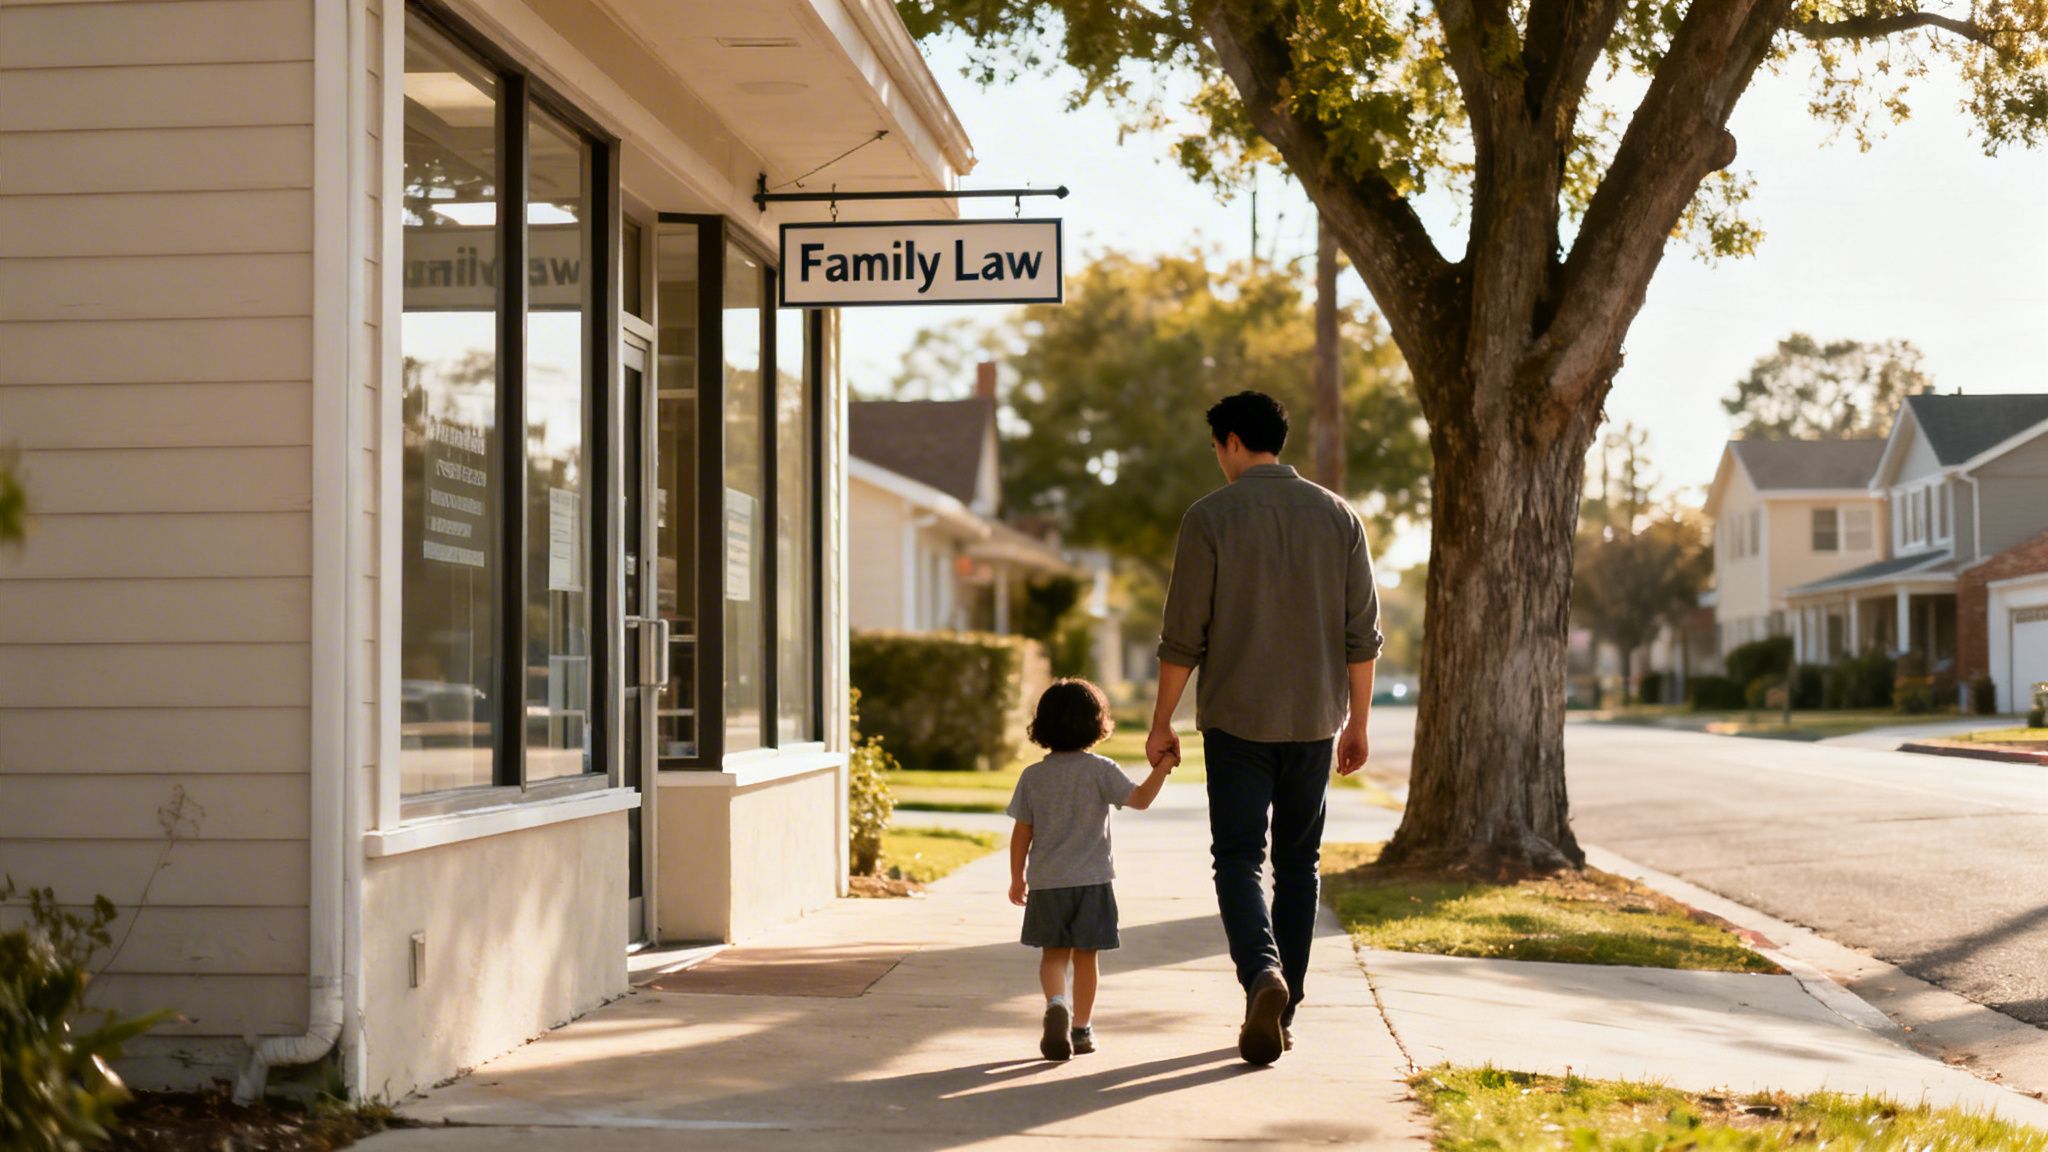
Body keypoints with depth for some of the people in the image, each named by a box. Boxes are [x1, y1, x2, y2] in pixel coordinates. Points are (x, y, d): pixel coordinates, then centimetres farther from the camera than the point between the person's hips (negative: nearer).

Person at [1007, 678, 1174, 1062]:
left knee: (1053, 954, 9)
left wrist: (1018, 878, 11)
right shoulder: (1100, 770, -6)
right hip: (1091, 880, -1)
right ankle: (1081, 1029, 13)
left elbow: (1021, 833, 2)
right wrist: (1163, 766, -4)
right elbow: (1140, 798, -15)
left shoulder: (1033, 776, 1)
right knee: (1085, 956, 9)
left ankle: (1056, 1005, -17)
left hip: (1046, 882, 1)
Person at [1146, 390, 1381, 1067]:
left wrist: (1162, 724, 2)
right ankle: (1283, 1011, 17)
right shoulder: (1337, 516, 4)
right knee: (1298, 861, 13)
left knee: (1239, 858, 1)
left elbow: (1183, 636, -7)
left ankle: (1263, 972, -24)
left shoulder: (1210, 517, -6)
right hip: (1315, 719, 3)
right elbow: (1362, 634, 4)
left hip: (1237, 718, -3)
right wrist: (1357, 724, 13)